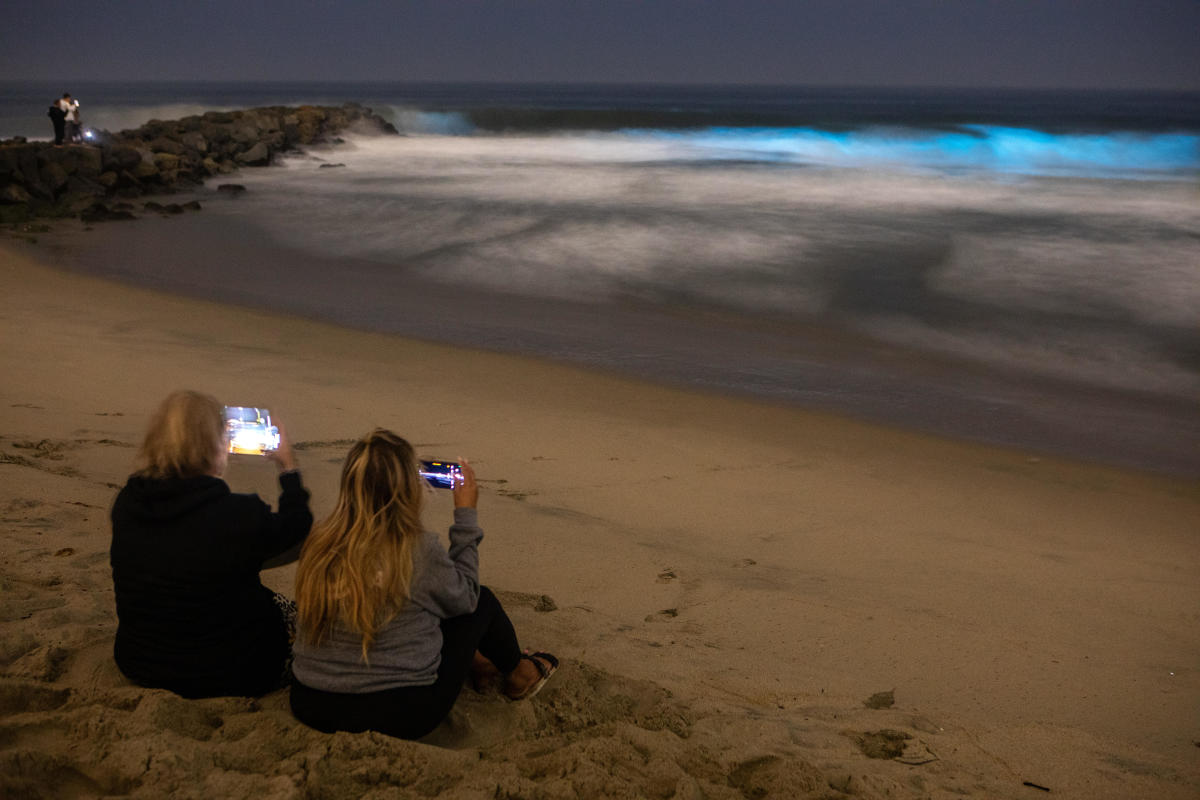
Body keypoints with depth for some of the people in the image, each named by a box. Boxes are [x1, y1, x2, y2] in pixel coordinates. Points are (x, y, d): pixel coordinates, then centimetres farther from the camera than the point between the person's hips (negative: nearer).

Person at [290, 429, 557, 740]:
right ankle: (518, 673, 42)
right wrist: (466, 514, 5)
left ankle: (474, 661, 50)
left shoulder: (319, 543, -7)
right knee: (482, 600, 14)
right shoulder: (419, 550, -20)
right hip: (398, 716, -5)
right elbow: (464, 596, 1)